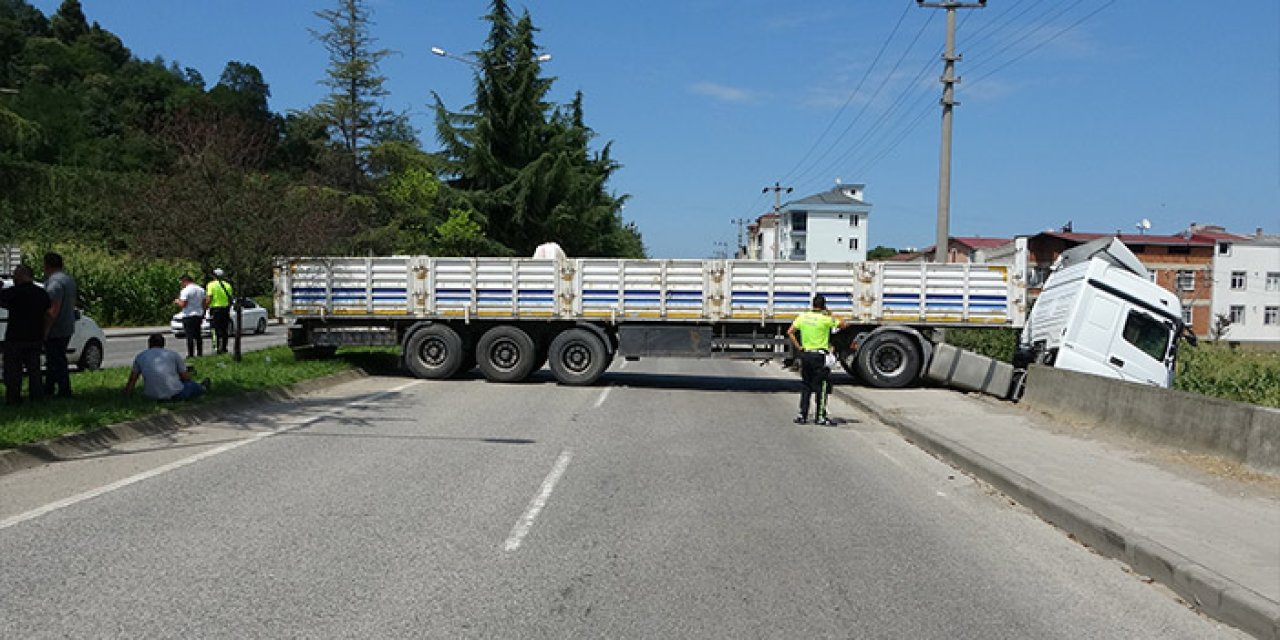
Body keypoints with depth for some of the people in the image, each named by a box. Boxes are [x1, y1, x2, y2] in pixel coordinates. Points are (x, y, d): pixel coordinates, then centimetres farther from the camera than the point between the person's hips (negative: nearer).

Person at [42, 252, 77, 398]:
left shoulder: (54, 282, -19)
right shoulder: (69, 279, 14)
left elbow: (54, 309, -25)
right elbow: (73, 302, 22)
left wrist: (46, 329, -22)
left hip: (55, 331, -10)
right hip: (67, 329, 10)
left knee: (57, 361, -3)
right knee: (53, 360, 20)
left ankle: (64, 392, 0)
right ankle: (48, 390, 30)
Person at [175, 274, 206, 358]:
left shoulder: (186, 290, -14)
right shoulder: (200, 289, 10)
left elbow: (182, 304, -18)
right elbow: (203, 304, 14)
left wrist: (177, 301, 2)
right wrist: (202, 315, 21)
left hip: (189, 316, -7)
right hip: (199, 315, 7)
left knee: (190, 336, -6)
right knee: (198, 335, 12)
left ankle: (191, 354, -6)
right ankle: (200, 353, 15)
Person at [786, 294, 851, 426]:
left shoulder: (803, 316, 4)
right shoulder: (825, 319, -10)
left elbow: (790, 333, 1)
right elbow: (844, 325, 0)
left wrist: (798, 347, 5)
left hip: (805, 354, 5)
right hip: (819, 356, -5)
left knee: (806, 386, 14)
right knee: (821, 387, 4)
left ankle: (802, 415, 13)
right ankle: (820, 417, 6)